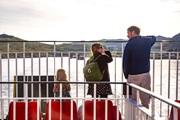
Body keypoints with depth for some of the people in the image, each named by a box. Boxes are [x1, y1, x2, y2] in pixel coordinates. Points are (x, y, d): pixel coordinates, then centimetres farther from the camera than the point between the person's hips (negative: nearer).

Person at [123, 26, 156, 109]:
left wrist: (126, 76, 5)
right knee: (145, 102, 7)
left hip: (133, 76, -4)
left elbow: (126, 62, -6)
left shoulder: (129, 44, -6)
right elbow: (154, 37, 31)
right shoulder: (147, 41, 6)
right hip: (145, 75, 4)